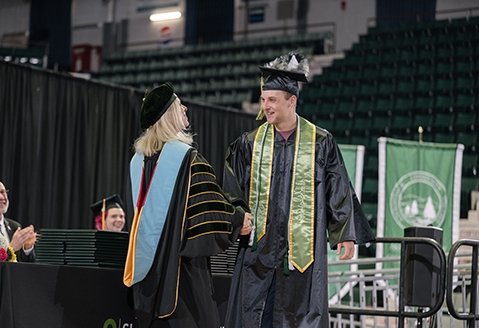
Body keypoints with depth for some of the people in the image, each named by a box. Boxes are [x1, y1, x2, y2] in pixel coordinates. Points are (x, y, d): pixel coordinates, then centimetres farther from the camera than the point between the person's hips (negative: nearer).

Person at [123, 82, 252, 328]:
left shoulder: (139, 157, 8)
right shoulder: (186, 156, -13)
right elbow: (207, 201, -12)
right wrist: (237, 219, 4)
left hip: (148, 256, 7)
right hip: (180, 254, -7)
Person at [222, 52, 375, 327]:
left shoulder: (320, 142, 0)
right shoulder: (250, 144, 5)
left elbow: (339, 191, 3)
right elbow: (233, 193, 9)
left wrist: (346, 235, 1)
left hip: (302, 246, -2)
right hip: (259, 246, 2)